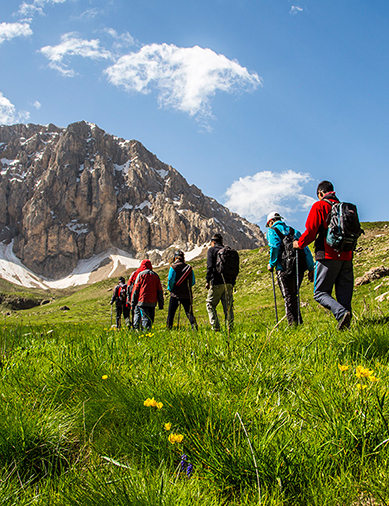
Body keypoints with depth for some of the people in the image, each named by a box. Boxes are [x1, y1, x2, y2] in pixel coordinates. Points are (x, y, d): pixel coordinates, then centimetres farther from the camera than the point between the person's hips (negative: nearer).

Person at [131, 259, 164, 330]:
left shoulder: (141, 274, 3)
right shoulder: (156, 275, 14)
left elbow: (135, 290, 1)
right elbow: (160, 291, 13)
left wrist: (133, 303, 3)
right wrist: (161, 304, 16)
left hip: (142, 301, -3)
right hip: (152, 302, 3)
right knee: (150, 318, 8)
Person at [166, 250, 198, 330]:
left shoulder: (173, 267, -7)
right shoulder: (189, 268, 5)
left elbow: (170, 280, -12)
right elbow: (193, 282, 9)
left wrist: (170, 288, 4)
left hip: (175, 294, -3)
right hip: (187, 294, 3)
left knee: (171, 312, 8)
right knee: (189, 312, 5)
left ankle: (169, 327, 11)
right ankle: (194, 324, -13)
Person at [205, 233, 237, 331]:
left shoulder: (212, 250, 2)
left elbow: (210, 266, -8)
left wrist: (208, 281, -4)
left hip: (217, 282, -5)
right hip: (229, 283, 5)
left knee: (210, 304, 5)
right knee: (228, 306, 7)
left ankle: (215, 327, -5)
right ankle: (230, 327, 0)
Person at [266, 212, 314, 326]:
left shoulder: (272, 231, 4)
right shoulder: (294, 231, 20)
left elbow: (275, 247, -16)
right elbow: (306, 250, 13)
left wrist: (271, 264, -4)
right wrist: (311, 268, 12)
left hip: (285, 269, -5)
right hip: (300, 268, 6)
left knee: (288, 297, -1)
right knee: (294, 295, 18)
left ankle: (293, 323, -5)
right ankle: (298, 321, 19)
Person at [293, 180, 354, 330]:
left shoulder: (319, 206, -1)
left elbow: (311, 230, -7)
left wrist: (300, 243, 8)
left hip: (328, 256, -6)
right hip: (346, 256, 6)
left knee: (320, 293, -1)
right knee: (344, 294, 8)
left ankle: (341, 312, -24)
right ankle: (345, 326, 0)